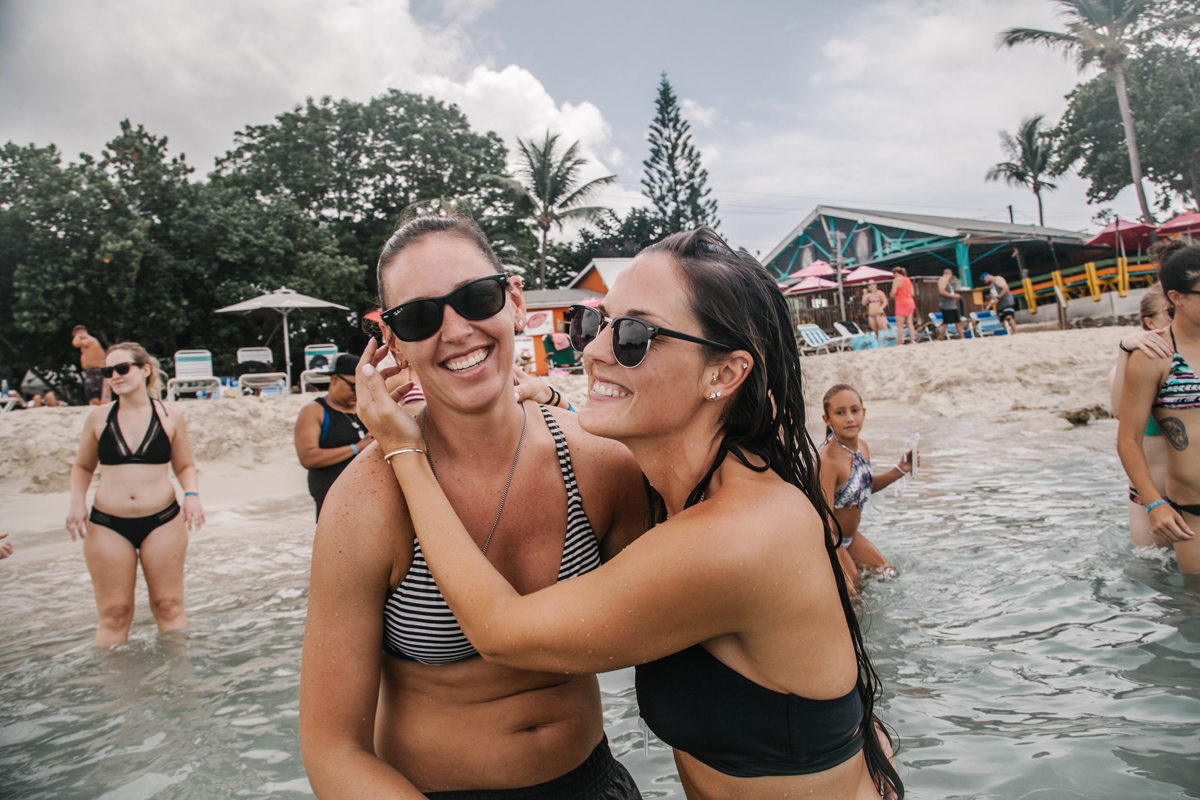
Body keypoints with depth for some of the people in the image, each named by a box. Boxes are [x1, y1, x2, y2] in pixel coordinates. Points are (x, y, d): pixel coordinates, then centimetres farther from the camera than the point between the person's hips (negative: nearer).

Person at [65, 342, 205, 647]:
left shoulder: (170, 418, 1)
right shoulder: (98, 418, 3)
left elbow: (185, 466, 10)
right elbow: (82, 467, 15)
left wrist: (191, 495, -9)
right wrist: (77, 502, -2)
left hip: (162, 522, -1)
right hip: (107, 526, 1)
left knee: (169, 608, 7)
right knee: (114, 614, 5)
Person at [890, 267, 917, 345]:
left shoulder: (897, 280, -7)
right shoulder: (908, 280, 16)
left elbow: (893, 292, -17)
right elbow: (912, 293, 16)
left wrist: (892, 295, 4)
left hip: (902, 303, -8)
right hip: (910, 302, 8)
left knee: (899, 325, -6)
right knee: (910, 323, 7)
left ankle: (898, 344, -8)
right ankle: (912, 341, 3)